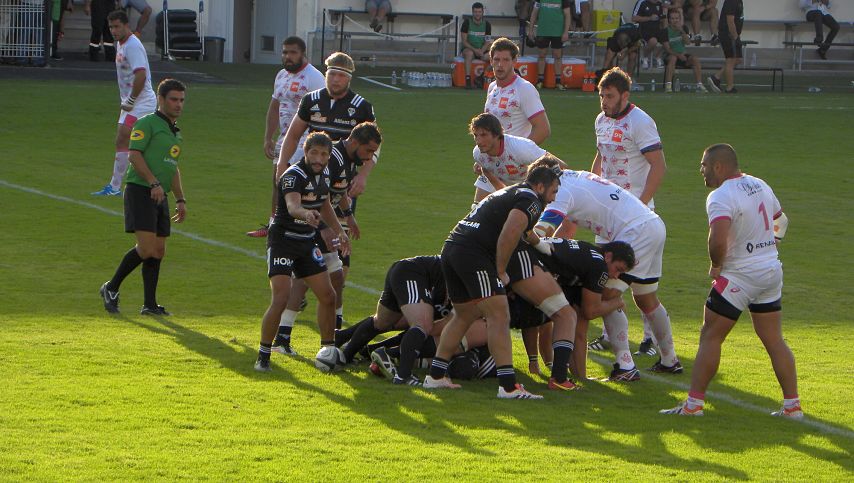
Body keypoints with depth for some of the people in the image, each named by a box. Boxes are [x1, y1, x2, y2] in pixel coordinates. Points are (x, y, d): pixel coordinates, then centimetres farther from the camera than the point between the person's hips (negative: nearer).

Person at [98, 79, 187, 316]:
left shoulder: (176, 132, 22)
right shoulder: (148, 123, -4)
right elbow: (134, 155, -14)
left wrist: (180, 199, 24)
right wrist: (154, 183, -23)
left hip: (160, 197, 8)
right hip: (140, 190, -8)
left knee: (159, 251, 5)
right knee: (147, 248, -16)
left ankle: (150, 304, 9)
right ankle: (111, 288, 0)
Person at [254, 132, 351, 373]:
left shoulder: (324, 174, 5)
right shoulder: (293, 175, -21)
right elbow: (292, 205, -42)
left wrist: (339, 231, 19)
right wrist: (306, 214, -62)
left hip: (307, 243, 8)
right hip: (282, 241, -8)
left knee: (328, 296, 8)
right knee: (281, 299, -19)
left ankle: (328, 350, 23)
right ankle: (263, 355, -7)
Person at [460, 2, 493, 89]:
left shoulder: (487, 25, 5)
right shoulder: (467, 23, -3)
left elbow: (487, 42, 2)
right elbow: (464, 41, -6)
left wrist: (481, 51, -18)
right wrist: (474, 49, -20)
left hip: (482, 50, 3)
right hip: (468, 49, -3)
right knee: (469, 53, -39)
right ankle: (468, 79, -43)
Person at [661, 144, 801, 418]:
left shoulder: (721, 197, -18)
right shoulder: (761, 186, 9)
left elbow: (719, 239, -32)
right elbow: (780, 222, 24)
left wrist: (716, 266, -15)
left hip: (740, 277, -8)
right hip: (772, 271, 8)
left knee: (710, 338, 2)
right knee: (774, 341, 12)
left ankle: (694, 403, 3)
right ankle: (792, 404, 10)